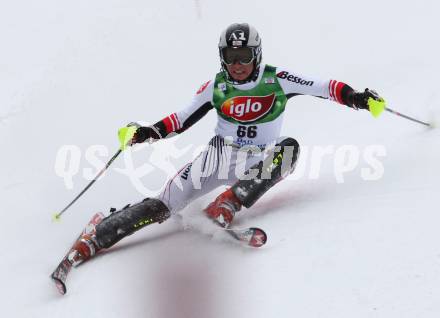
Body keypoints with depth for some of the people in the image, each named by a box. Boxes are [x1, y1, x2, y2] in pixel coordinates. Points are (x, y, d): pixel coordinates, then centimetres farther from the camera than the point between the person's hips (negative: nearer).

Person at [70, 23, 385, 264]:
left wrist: (355, 97, -24)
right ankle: (92, 240, -13)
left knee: (289, 148, -32)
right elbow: (183, 118, 8)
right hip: (219, 155, 0)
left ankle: (226, 205, -33)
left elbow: (323, 87, -9)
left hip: (257, 163, 0)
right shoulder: (216, 86, -2)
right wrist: (150, 132, -5)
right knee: (163, 206, -15)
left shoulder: (277, 79, -8)